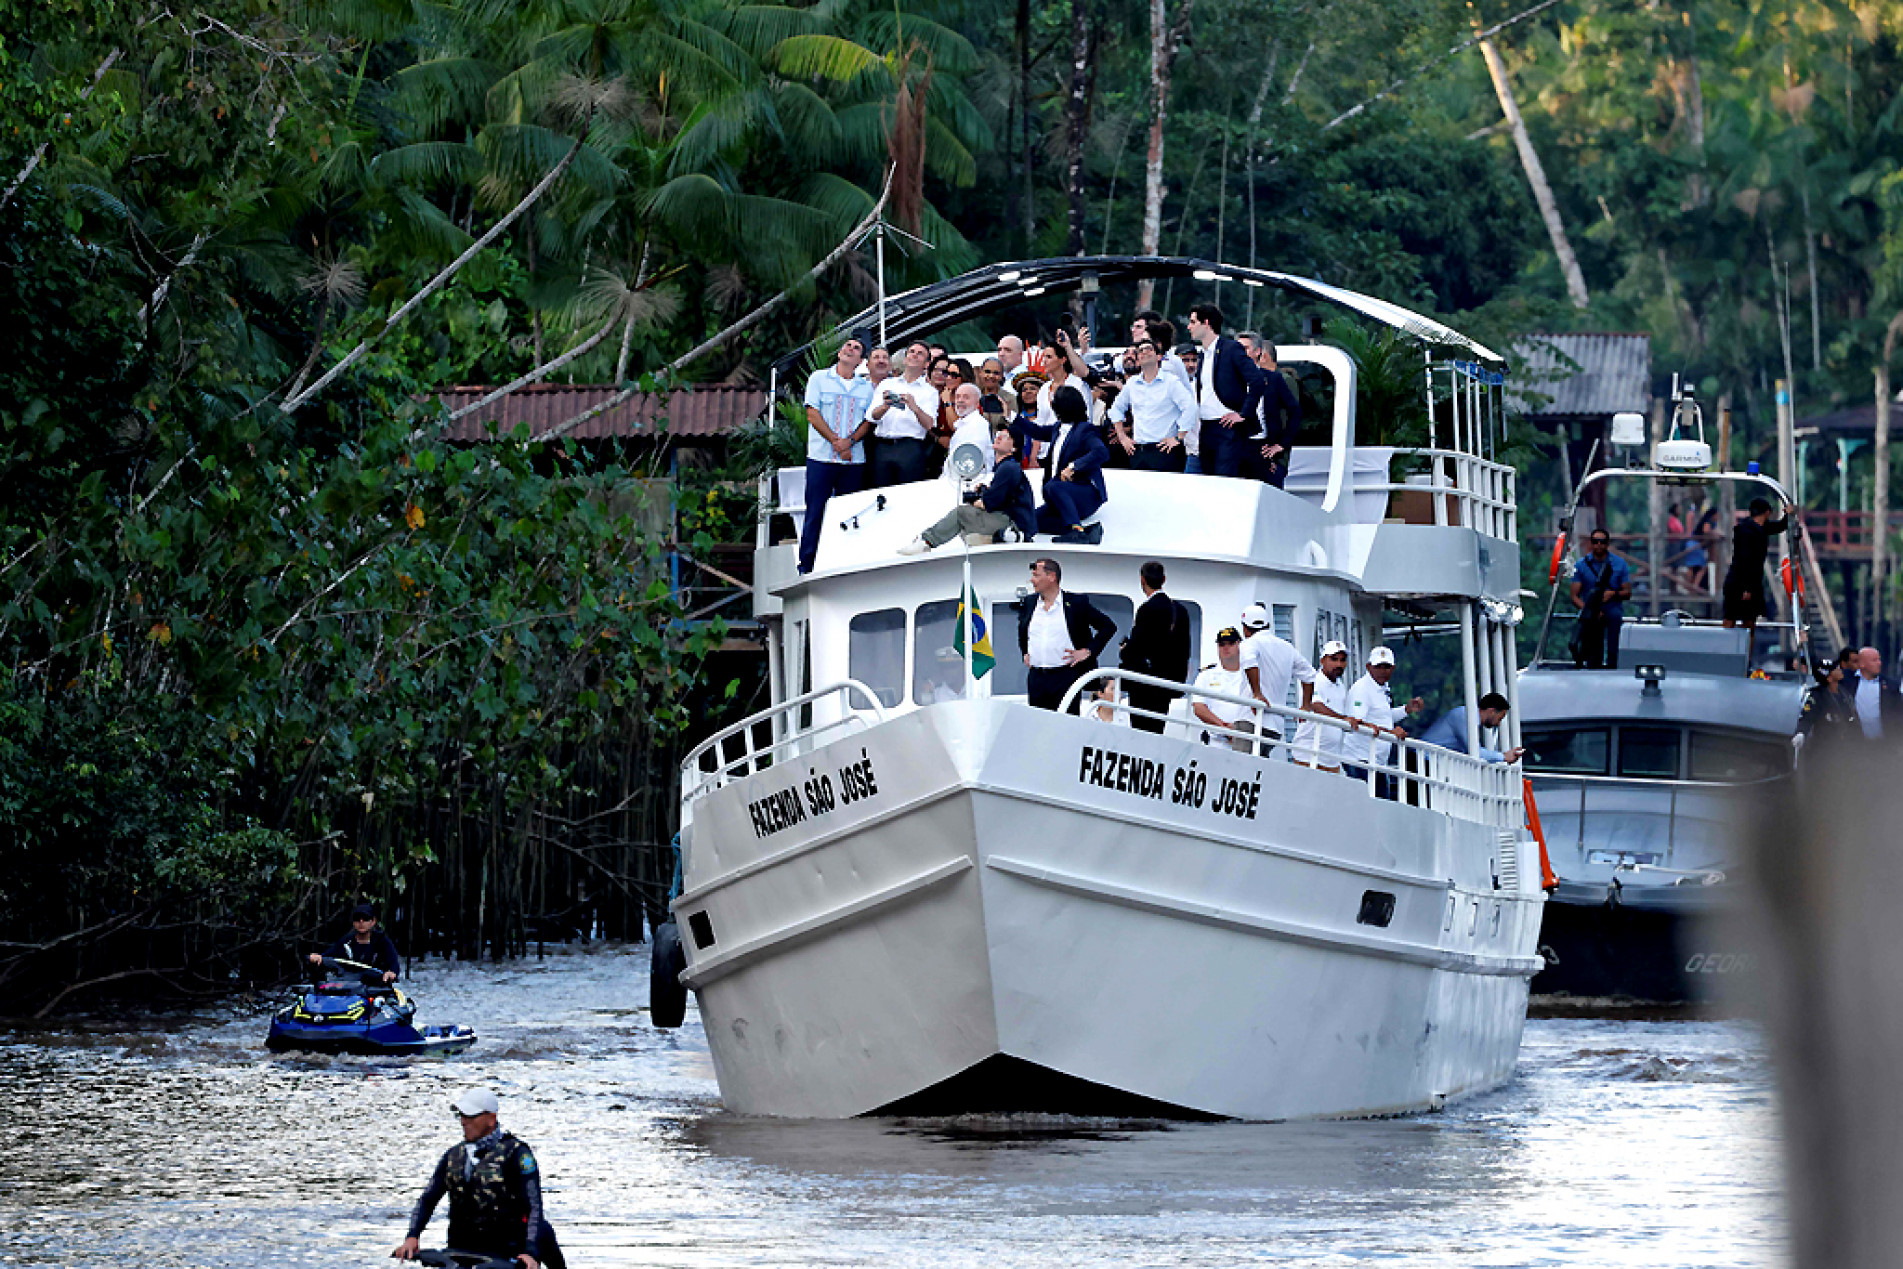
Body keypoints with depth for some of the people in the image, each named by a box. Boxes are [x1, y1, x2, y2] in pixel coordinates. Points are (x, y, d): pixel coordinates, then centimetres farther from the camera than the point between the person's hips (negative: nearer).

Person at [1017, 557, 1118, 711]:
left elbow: (1108, 627, 1)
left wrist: (1088, 651, -5)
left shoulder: (1076, 603, -3)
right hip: (1036, 678, 5)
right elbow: (1021, 629, 33)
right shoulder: (1029, 602, 12)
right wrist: (1025, 652, 21)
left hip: (1066, 675, -5)